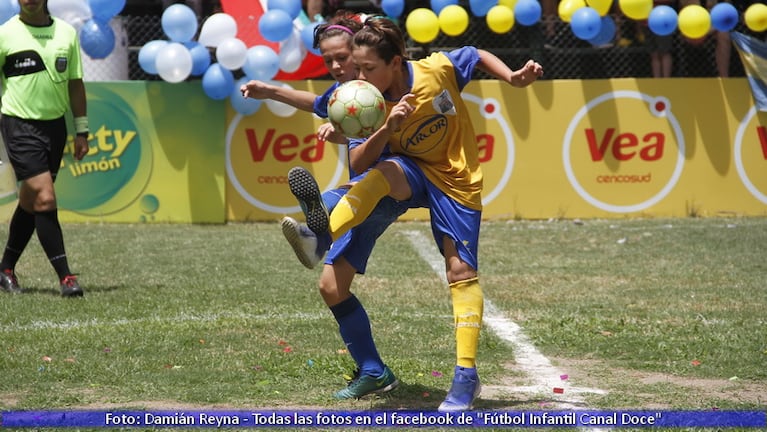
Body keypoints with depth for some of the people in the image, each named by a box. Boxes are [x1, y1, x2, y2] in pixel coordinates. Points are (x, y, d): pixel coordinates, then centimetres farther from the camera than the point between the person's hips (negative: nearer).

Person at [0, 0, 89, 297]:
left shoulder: (66, 33, 6)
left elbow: (75, 84, 12)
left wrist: (81, 130, 10)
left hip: (55, 125, 5)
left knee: (30, 202, 12)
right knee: (45, 199, -14)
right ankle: (65, 277, -12)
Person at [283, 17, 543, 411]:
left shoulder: (436, 70, -20)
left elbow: (477, 56, 1)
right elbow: (358, 164, -23)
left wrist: (513, 78, -10)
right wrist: (388, 129, -38)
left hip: (456, 179, -1)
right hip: (413, 172, 1)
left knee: (460, 269, -6)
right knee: (381, 174, -34)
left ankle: (466, 375, -1)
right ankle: (321, 234, -57)